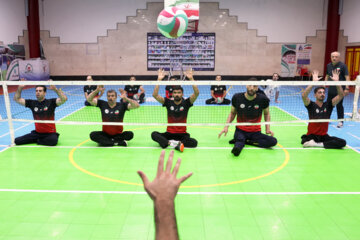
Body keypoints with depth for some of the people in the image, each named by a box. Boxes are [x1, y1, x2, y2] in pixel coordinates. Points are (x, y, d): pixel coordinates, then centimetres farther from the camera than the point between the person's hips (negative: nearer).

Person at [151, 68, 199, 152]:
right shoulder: (168, 102, 1)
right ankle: (174, 143, -40)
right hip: (169, 133, 1)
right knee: (154, 134, -26)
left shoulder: (186, 103, -1)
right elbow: (155, 95, -10)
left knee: (194, 142, -30)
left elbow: (196, 93, -16)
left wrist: (191, 79, -25)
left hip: (182, 134, 0)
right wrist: (159, 79, -18)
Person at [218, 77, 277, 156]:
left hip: (256, 132, 3)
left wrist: (268, 128, 0)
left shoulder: (263, 99, -6)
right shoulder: (236, 97, -6)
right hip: (240, 131, -3)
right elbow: (232, 113, 9)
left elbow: (266, 113, 12)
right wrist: (226, 127, -4)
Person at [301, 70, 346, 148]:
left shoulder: (328, 105, 5)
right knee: (305, 141, -38)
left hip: (324, 136, 5)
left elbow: (341, 95, -4)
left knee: (342, 142, -20)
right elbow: (304, 95, -25)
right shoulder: (311, 105, -6)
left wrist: (337, 81, -16)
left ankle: (318, 144, -17)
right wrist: (314, 82, -31)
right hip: (312, 135, -4)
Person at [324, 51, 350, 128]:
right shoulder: (328, 65, 7)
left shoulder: (342, 65, -10)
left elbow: (347, 77, -12)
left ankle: (340, 121, 10)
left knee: (339, 105, -1)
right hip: (331, 89, 5)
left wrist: (347, 88, -18)